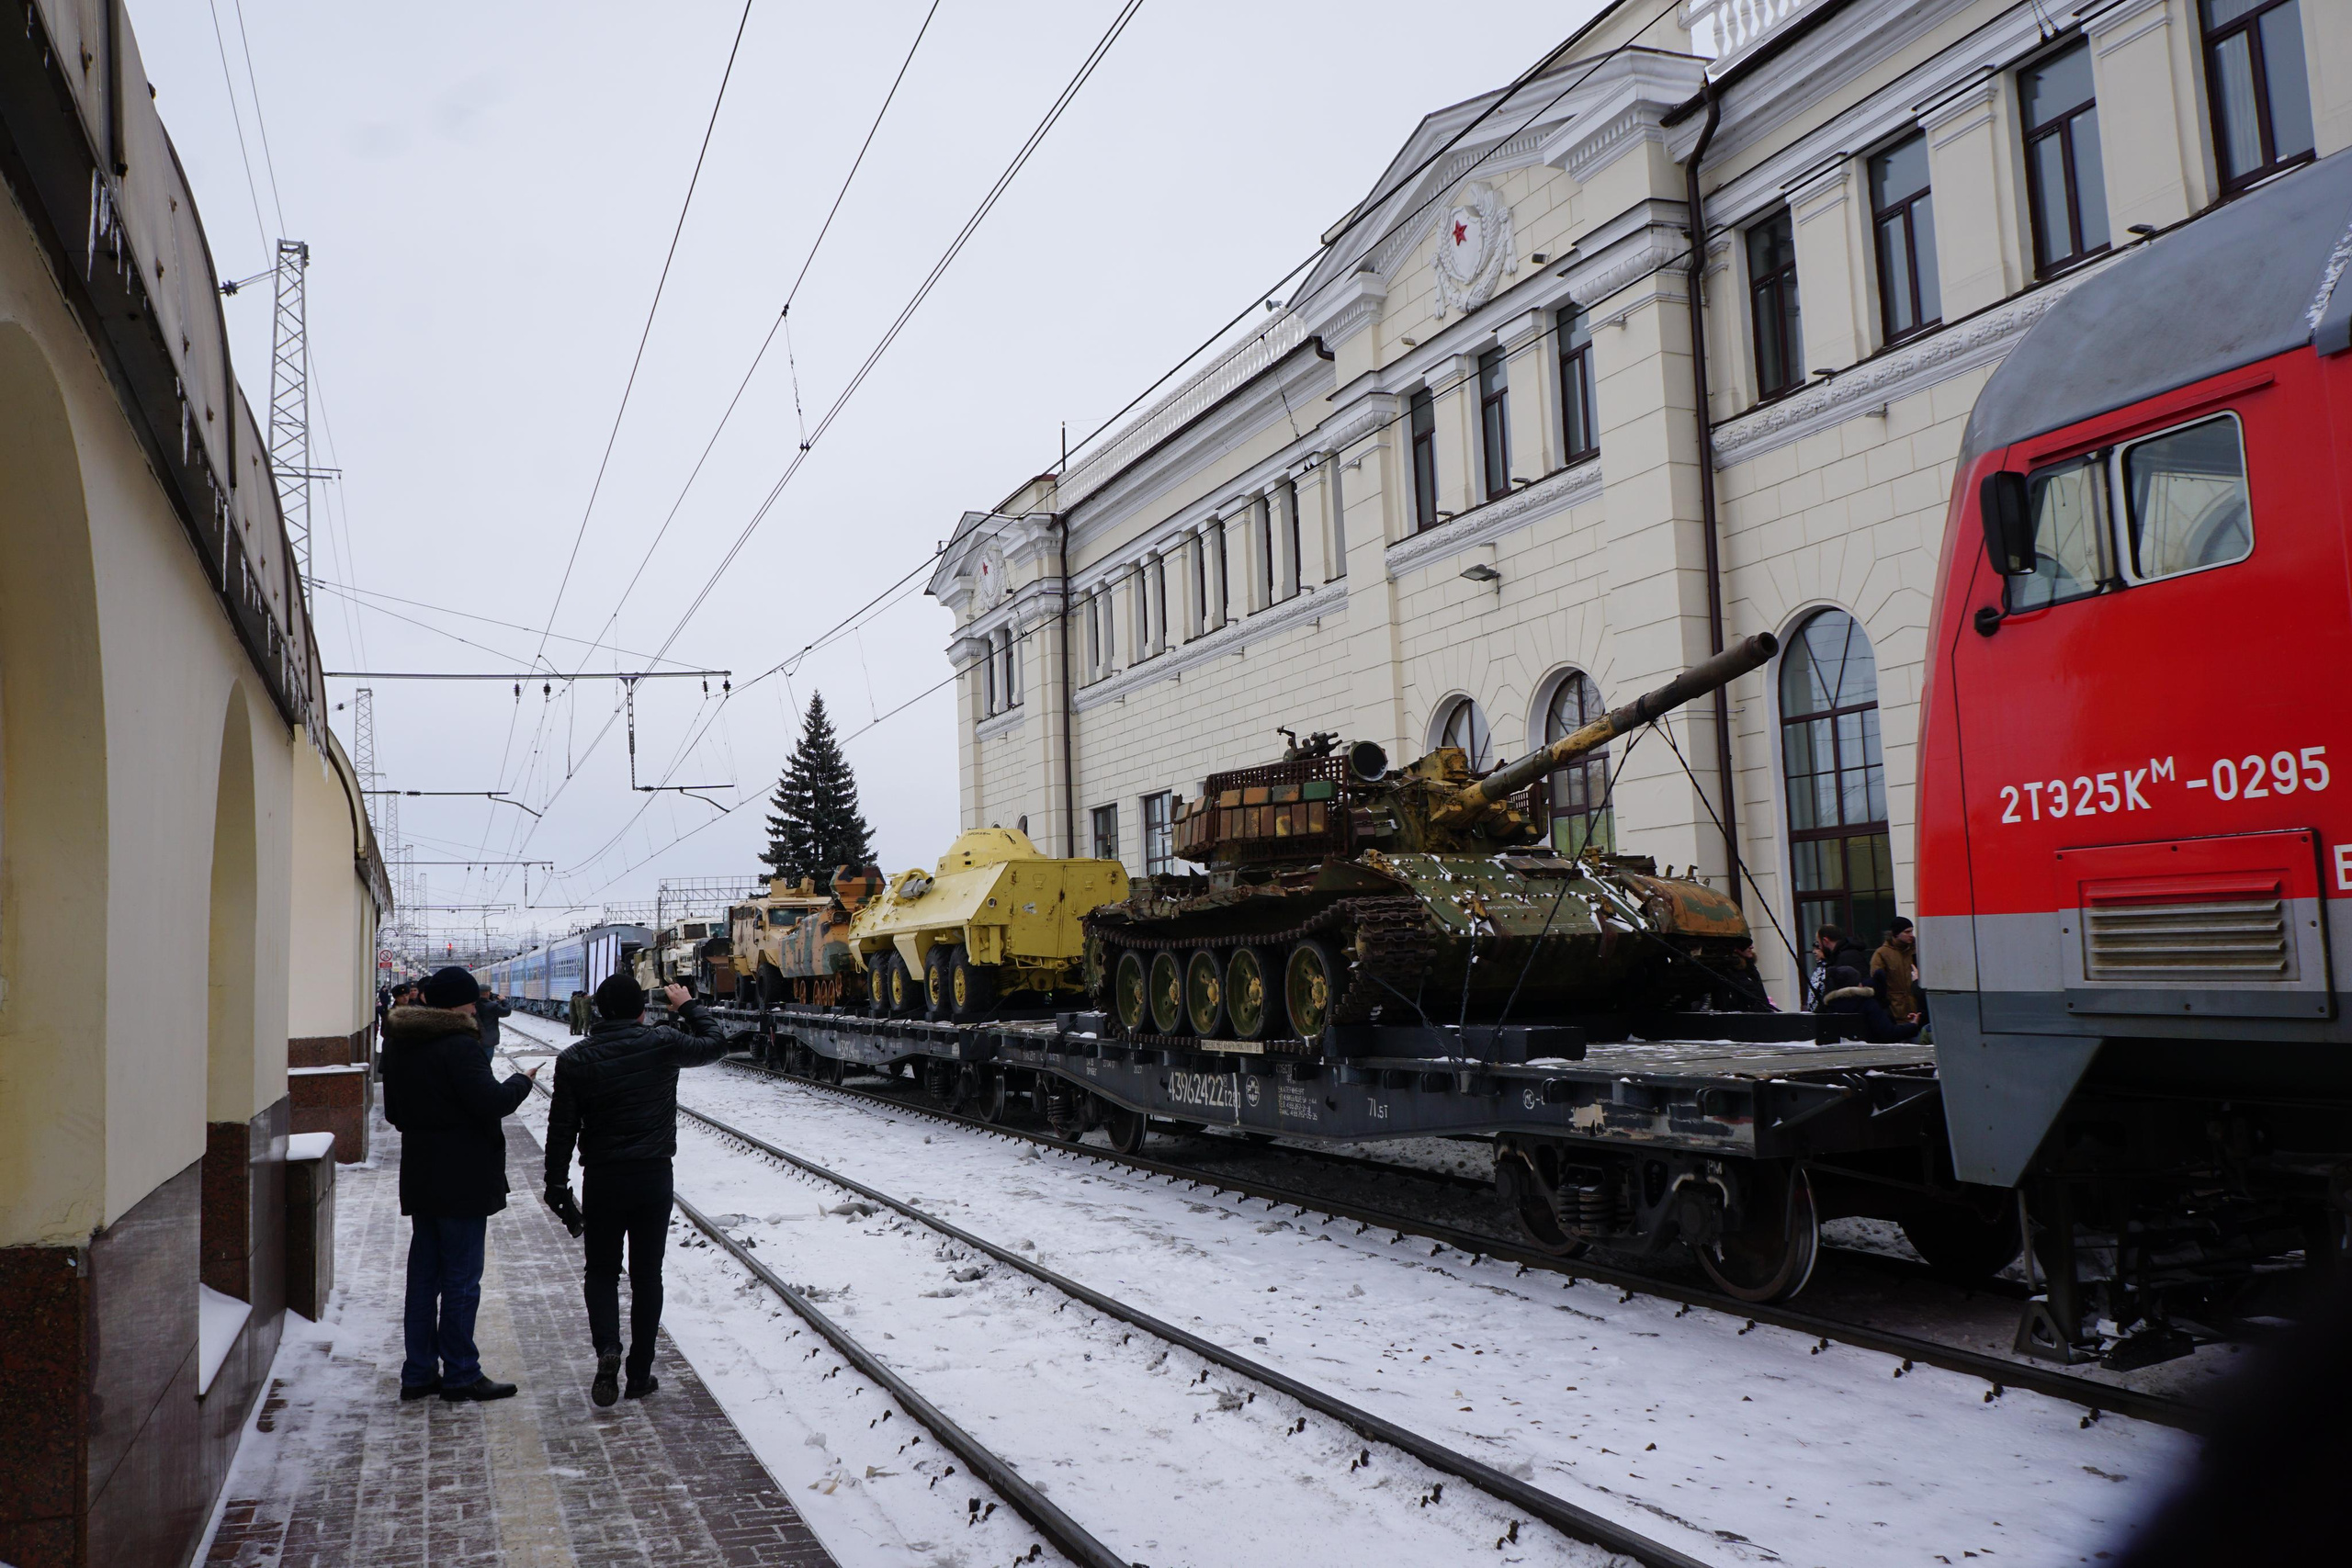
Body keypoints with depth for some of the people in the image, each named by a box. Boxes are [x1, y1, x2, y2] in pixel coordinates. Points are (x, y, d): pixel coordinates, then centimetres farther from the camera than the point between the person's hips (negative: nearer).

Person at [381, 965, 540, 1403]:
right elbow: (491, 1102, -22)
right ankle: (460, 1375, 7)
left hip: (420, 1177, 9)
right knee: (461, 1279, 0)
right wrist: (523, 1080, -5)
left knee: (423, 1276, 14)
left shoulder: (399, 1042, 10)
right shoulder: (459, 1045, -19)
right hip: (462, 1180, -9)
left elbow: (394, 1111, 19)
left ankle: (418, 1373, 20)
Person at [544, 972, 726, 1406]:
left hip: (602, 1179, 0)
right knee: (646, 1275, 10)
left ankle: (607, 1348, -10)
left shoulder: (575, 1059, -5)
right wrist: (688, 1006, 23)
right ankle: (640, 1374, 14)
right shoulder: (662, 1044, -8)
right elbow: (714, 1045, 10)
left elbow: (562, 1129, -4)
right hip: (654, 1176, 0)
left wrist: (556, 1187, 5)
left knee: (601, 1271, 14)